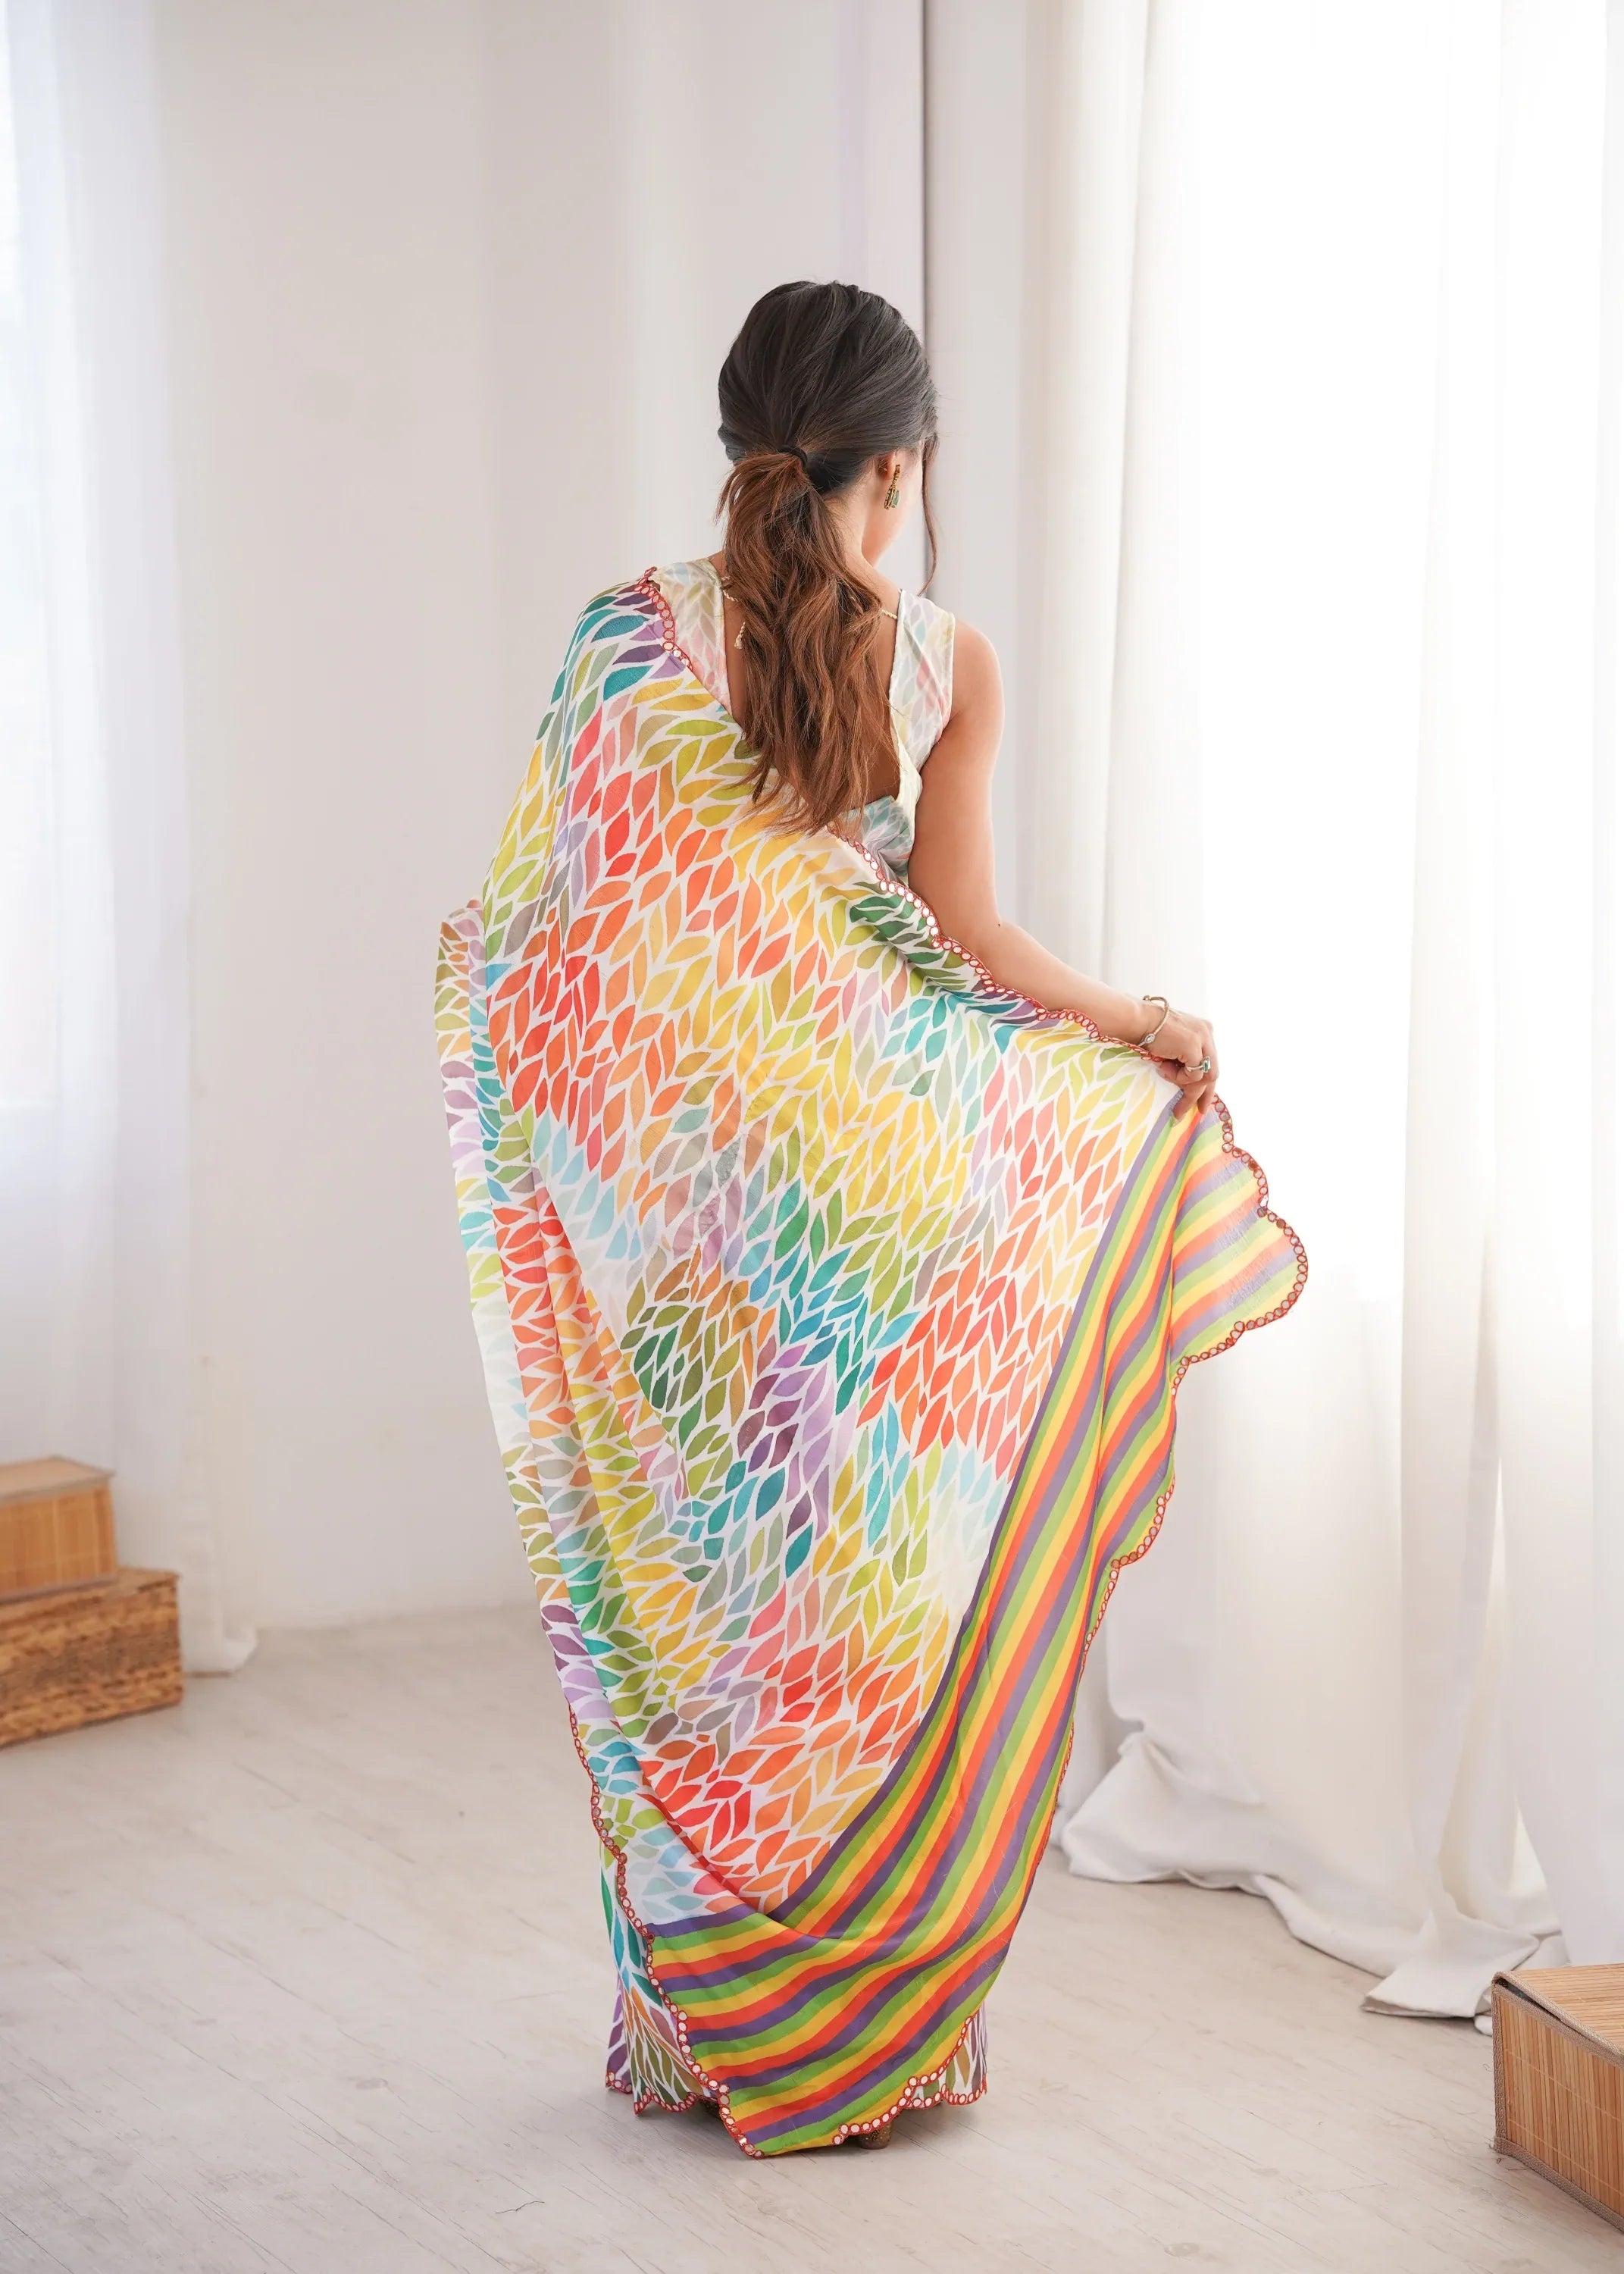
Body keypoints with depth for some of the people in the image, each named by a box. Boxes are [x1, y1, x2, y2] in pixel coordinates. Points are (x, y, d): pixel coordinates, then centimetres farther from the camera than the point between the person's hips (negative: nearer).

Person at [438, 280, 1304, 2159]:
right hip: (881, 1196, 0)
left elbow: (538, 910, -5)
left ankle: (706, 2027, 19)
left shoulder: (637, 635, -6)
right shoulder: (949, 664, -4)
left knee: (700, 1572, 10)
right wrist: (1154, 1024, 7)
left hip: (688, 1193, 0)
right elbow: (966, 935, -5)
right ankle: (886, 2026, 19)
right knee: (885, 1579, 10)